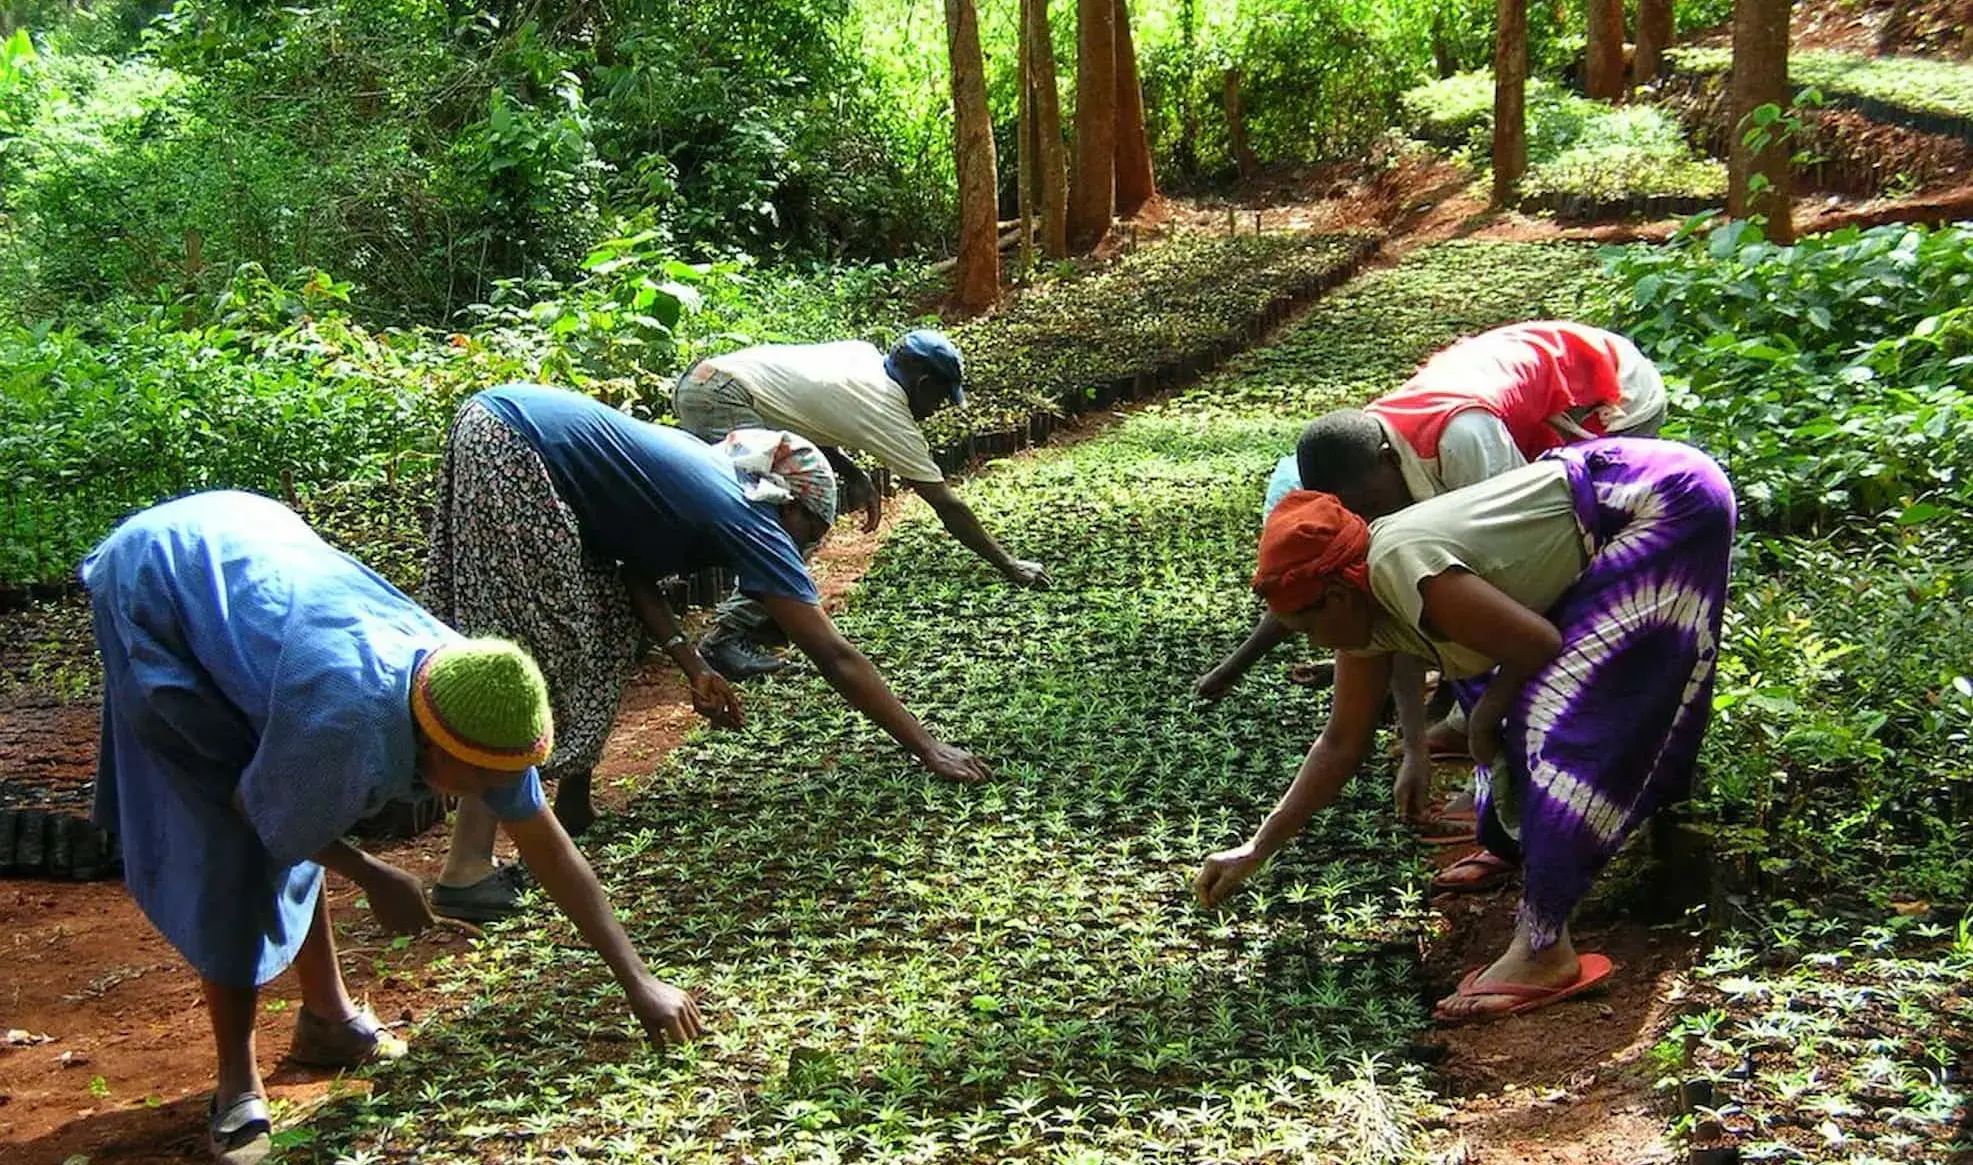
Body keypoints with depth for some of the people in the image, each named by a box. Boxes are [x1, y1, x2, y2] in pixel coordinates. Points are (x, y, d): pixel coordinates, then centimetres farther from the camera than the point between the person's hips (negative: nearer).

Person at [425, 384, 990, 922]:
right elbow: (835, 656, -6)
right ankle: (465, 871, -13)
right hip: (509, 449, -10)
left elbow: (634, 571, 14)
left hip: (495, 421, 10)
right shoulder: (749, 520, -6)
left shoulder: (704, 469, 16)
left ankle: (571, 813, 22)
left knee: (604, 623, 16)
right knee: (525, 654, -9)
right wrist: (928, 748, -1)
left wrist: (693, 666, 5)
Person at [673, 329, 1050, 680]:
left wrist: (854, 474, 9)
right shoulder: (888, 414, -7)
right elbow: (948, 506, -3)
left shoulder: (861, 354, 13)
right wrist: (1009, 566, 4)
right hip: (720, 399, -10)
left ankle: (767, 610, 19)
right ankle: (727, 634, -12)